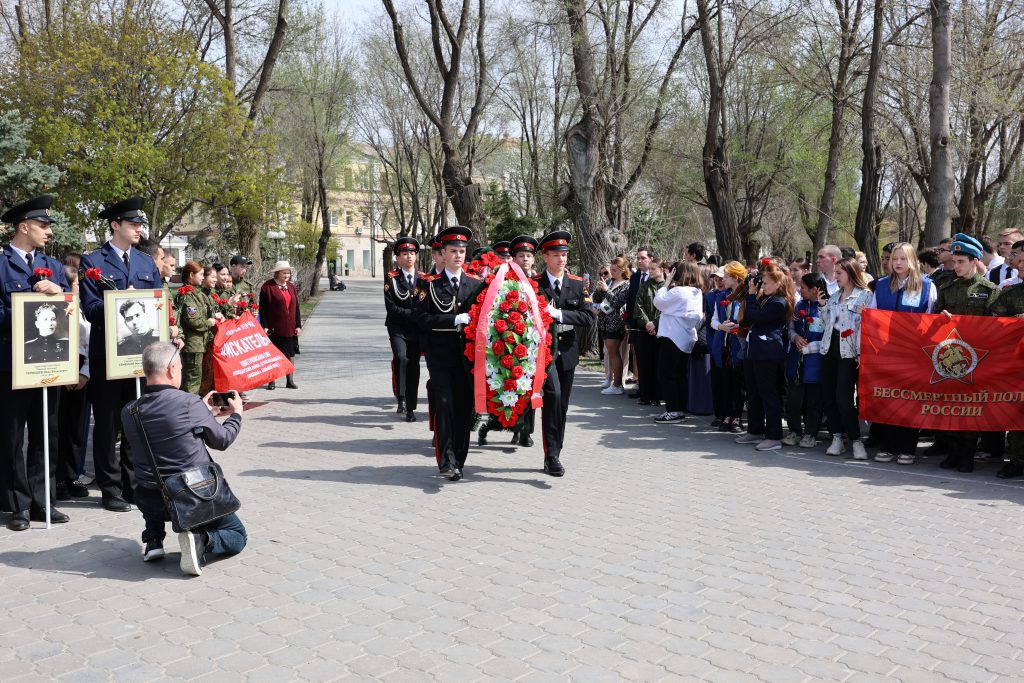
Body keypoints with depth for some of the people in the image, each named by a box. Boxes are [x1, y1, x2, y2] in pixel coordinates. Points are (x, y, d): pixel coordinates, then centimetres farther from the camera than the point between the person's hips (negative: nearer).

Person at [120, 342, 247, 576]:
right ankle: (201, 540, -11)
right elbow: (221, 440, -5)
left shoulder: (129, 412, -5)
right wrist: (236, 414, 14)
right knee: (237, 536, 19)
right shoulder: (189, 403, -20)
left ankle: (153, 539, 22)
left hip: (152, 504, 5)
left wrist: (205, 413, 22)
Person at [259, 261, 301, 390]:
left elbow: (296, 308, 13)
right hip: (274, 329, -5)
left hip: (290, 329, 5)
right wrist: (264, 326, -12)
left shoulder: (291, 287, 11)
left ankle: (290, 380, 16)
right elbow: (263, 309, -7)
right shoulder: (268, 287, -6)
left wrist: (298, 325, 8)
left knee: (290, 354, 8)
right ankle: (272, 381, 11)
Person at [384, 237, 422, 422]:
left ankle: (410, 408, 14)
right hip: (398, 328, -3)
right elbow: (391, 308, -10)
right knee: (401, 358, -25)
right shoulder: (391, 278, -1)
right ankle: (401, 399, -16)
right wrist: (414, 314, -16)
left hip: (417, 329, 3)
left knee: (413, 365, 5)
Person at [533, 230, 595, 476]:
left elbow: (588, 317, -5)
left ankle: (554, 455, 23)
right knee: (553, 395, -21)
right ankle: (551, 456, -17)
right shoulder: (533, 284, -2)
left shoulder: (578, 284, 5)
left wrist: (560, 314, -16)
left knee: (562, 404, 9)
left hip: (567, 352, 4)